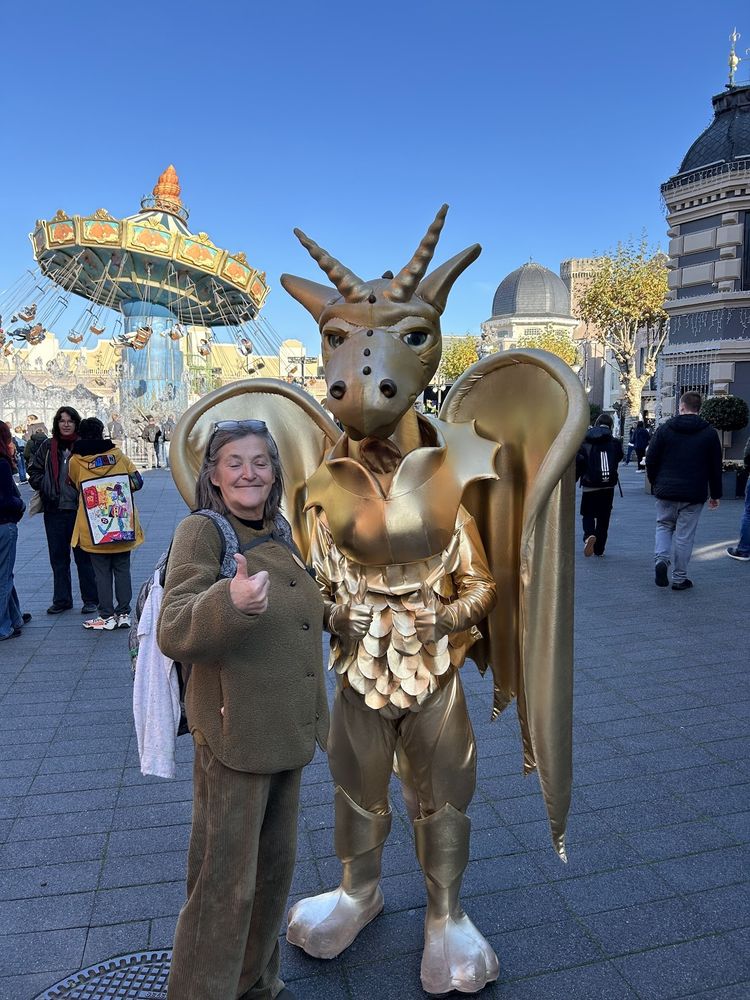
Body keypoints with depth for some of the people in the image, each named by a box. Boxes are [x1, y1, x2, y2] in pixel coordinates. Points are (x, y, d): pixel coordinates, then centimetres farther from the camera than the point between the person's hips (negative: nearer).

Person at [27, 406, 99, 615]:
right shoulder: (47, 446, 7)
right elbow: (34, 470, 16)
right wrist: (44, 487, 2)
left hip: (79, 510, -4)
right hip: (54, 511, 4)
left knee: (83, 556, 3)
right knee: (58, 558, 12)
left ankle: (90, 599, 14)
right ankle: (61, 600, 23)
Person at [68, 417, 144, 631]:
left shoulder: (75, 461, -4)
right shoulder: (118, 455, -1)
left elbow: (73, 484, 12)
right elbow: (137, 482, 1)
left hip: (95, 531, -1)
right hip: (123, 528, 2)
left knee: (102, 574, 6)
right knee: (122, 571, 11)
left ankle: (107, 616, 10)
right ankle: (124, 613, 14)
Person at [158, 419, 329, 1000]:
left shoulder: (280, 533, 7)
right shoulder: (202, 530, -15)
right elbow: (174, 634, -28)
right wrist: (231, 602, -44)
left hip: (287, 730, 8)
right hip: (234, 734, -7)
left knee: (276, 865, 21)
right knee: (226, 881, 5)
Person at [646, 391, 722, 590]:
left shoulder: (665, 428, -1)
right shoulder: (709, 433, 1)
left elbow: (651, 460, 1)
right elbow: (716, 467, 4)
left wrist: (655, 484, 16)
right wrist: (715, 495, 13)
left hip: (666, 492, 0)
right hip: (694, 495, 0)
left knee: (664, 526, 17)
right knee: (685, 534, 6)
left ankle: (661, 558, -7)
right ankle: (680, 578, 12)